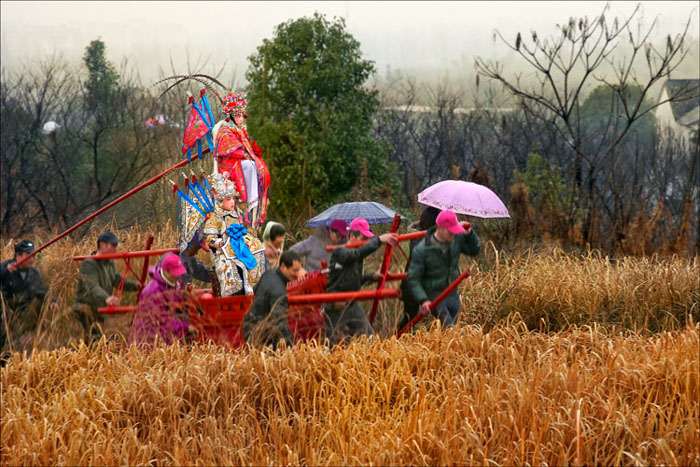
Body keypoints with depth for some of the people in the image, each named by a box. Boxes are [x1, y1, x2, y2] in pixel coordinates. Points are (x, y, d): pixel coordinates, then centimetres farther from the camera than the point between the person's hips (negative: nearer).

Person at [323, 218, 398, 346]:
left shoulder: (357, 257, 9)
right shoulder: (339, 252, -17)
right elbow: (358, 253, -38)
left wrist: (373, 277, 4)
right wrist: (379, 240, -43)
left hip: (352, 305, 8)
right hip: (336, 308, -8)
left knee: (368, 336, 0)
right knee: (335, 342, 0)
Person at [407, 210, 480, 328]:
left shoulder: (457, 239, -4)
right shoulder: (421, 250, -20)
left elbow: (474, 251, 12)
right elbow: (413, 279, -17)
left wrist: (469, 234, -6)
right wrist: (423, 300, -29)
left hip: (453, 295, 6)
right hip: (436, 298, -6)